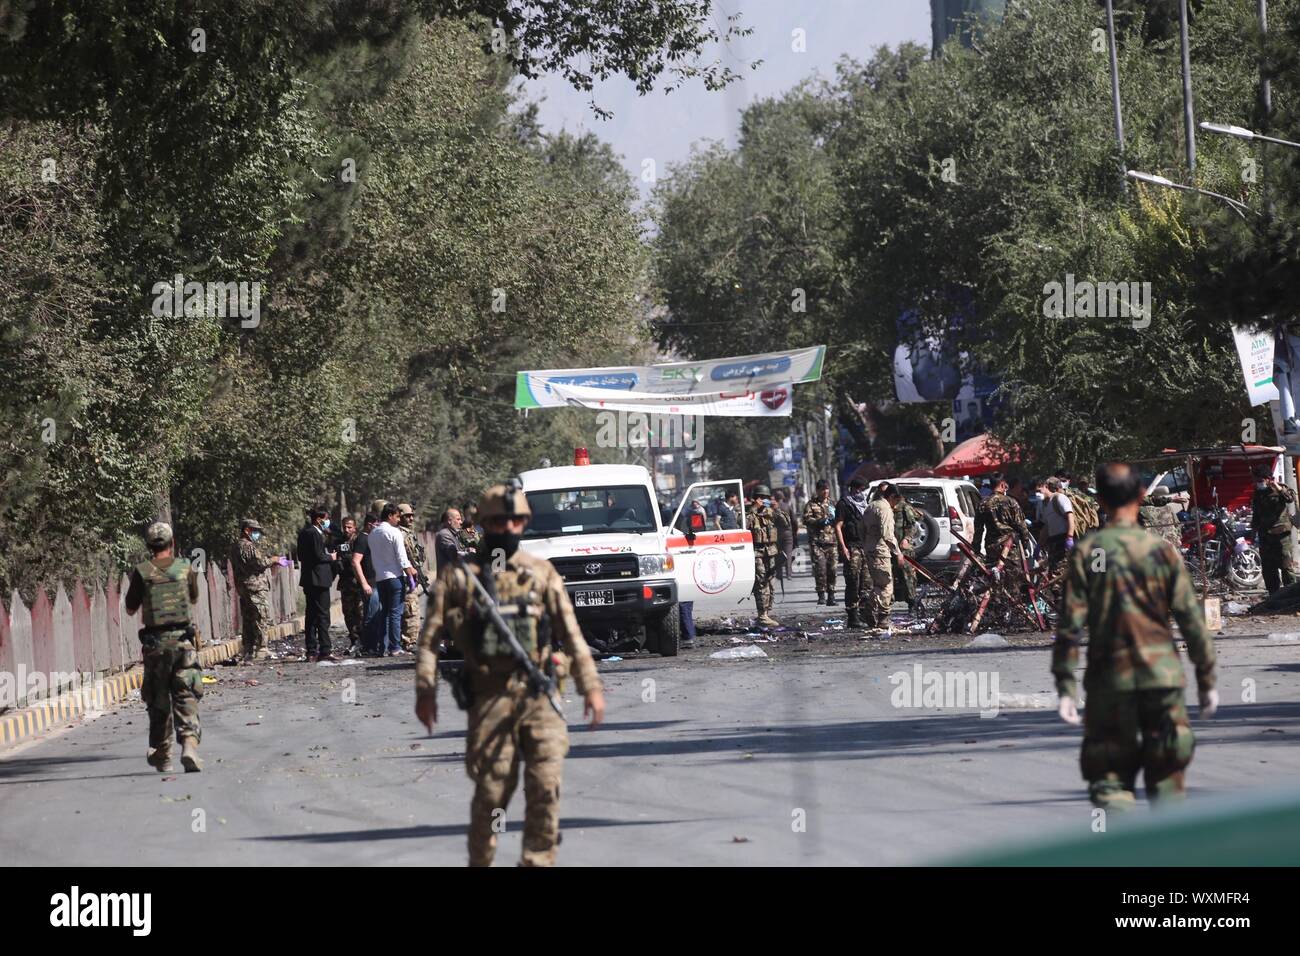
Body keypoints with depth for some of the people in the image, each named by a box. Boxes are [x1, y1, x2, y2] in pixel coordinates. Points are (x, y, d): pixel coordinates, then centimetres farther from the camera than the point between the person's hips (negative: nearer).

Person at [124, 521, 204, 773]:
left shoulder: (141, 572, -5)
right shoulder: (185, 568, 1)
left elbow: (131, 608, 6)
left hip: (155, 642, 0)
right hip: (183, 640, 0)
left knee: (158, 700, 12)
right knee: (186, 697, -1)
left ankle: (161, 755, 20)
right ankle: (189, 742, -22)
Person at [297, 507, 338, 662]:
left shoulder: (304, 533, 13)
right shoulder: (314, 533, -15)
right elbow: (318, 556, -20)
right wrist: (331, 557, -2)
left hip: (308, 580, 10)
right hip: (319, 579, -10)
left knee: (311, 616, 11)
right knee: (323, 616, -8)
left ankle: (311, 652, 11)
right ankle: (324, 651, -10)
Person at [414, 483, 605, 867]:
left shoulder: (541, 573, 13)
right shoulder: (458, 576, 7)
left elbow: (571, 633, 13)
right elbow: (430, 637, 4)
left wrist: (590, 686, 8)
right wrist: (425, 689, -6)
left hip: (539, 693, 1)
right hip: (489, 698, -1)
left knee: (545, 786, -9)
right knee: (491, 791, -1)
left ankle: (538, 861, -4)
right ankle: (480, 860, 15)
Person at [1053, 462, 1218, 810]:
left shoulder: (1086, 554, -4)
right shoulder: (1163, 552, -2)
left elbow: (1070, 625, -7)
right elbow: (1192, 620, -2)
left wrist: (1065, 687, -4)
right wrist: (1207, 680, 6)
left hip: (1109, 680, -1)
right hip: (1162, 677, 1)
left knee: (1109, 777, 5)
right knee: (1166, 780, 11)